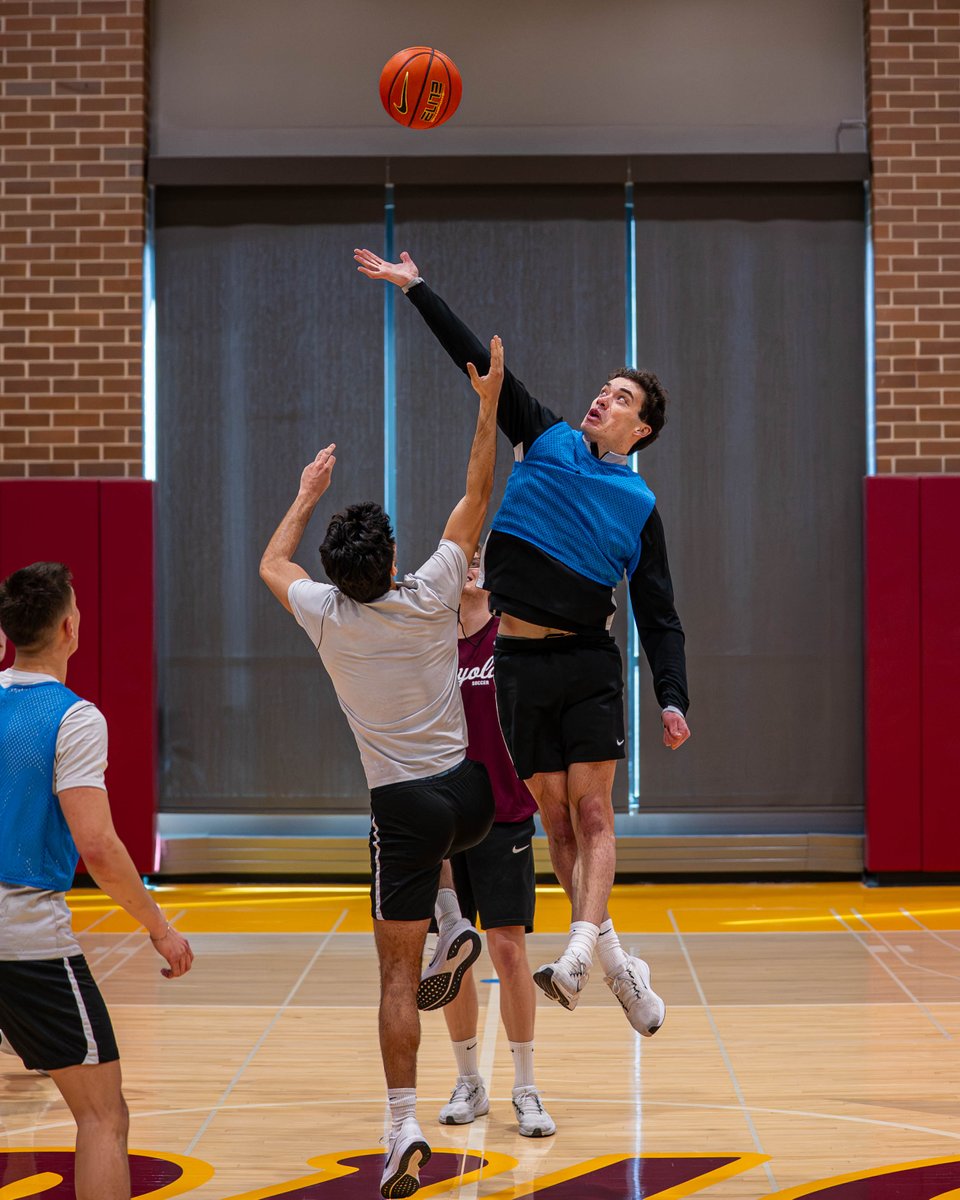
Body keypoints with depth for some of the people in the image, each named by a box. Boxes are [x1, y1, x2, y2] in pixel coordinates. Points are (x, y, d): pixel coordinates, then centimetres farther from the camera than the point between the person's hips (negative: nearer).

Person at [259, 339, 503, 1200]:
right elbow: (476, 500, 1)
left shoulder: (326, 616, -6)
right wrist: (489, 403, 5)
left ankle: (404, 1127, -8)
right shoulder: (430, 599, -7)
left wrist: (307, 496, 29)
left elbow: (272, 563, 17)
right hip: (469, 792, 1)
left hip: (403, 804, -1)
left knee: (399, 973, -2)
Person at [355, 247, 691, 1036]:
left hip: (588, 665, -2)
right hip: (520, 664, 2)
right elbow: (481, 363, 6)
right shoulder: (548, 441, 8)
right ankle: (614, 958, 9)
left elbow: (659, 616, 1)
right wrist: (417, 290, 4)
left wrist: (672, 699, -10)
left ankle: (579, 954, -20)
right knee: (555, 817, 3)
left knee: (593, 812, -10)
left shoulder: (640, 508, 3)